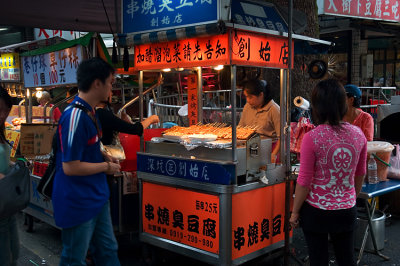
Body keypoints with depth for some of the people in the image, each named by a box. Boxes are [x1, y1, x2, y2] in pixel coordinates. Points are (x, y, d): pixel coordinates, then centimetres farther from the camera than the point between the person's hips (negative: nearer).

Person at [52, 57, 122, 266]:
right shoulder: (75, 116, -25)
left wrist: (105, 159, 4)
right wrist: (106, 166, -14)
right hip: (78, 204, -9)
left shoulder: (89, 112, 7)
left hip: (96, 197, 9)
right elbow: (70, 167, -26)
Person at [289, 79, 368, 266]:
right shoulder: (358, 134, -4)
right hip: (347, 210, 4)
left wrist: (295, 212, -2)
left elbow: (304, 181, -15)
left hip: (317, 211, -4)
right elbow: (360, 173, 10)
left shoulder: (312, 138, -19)